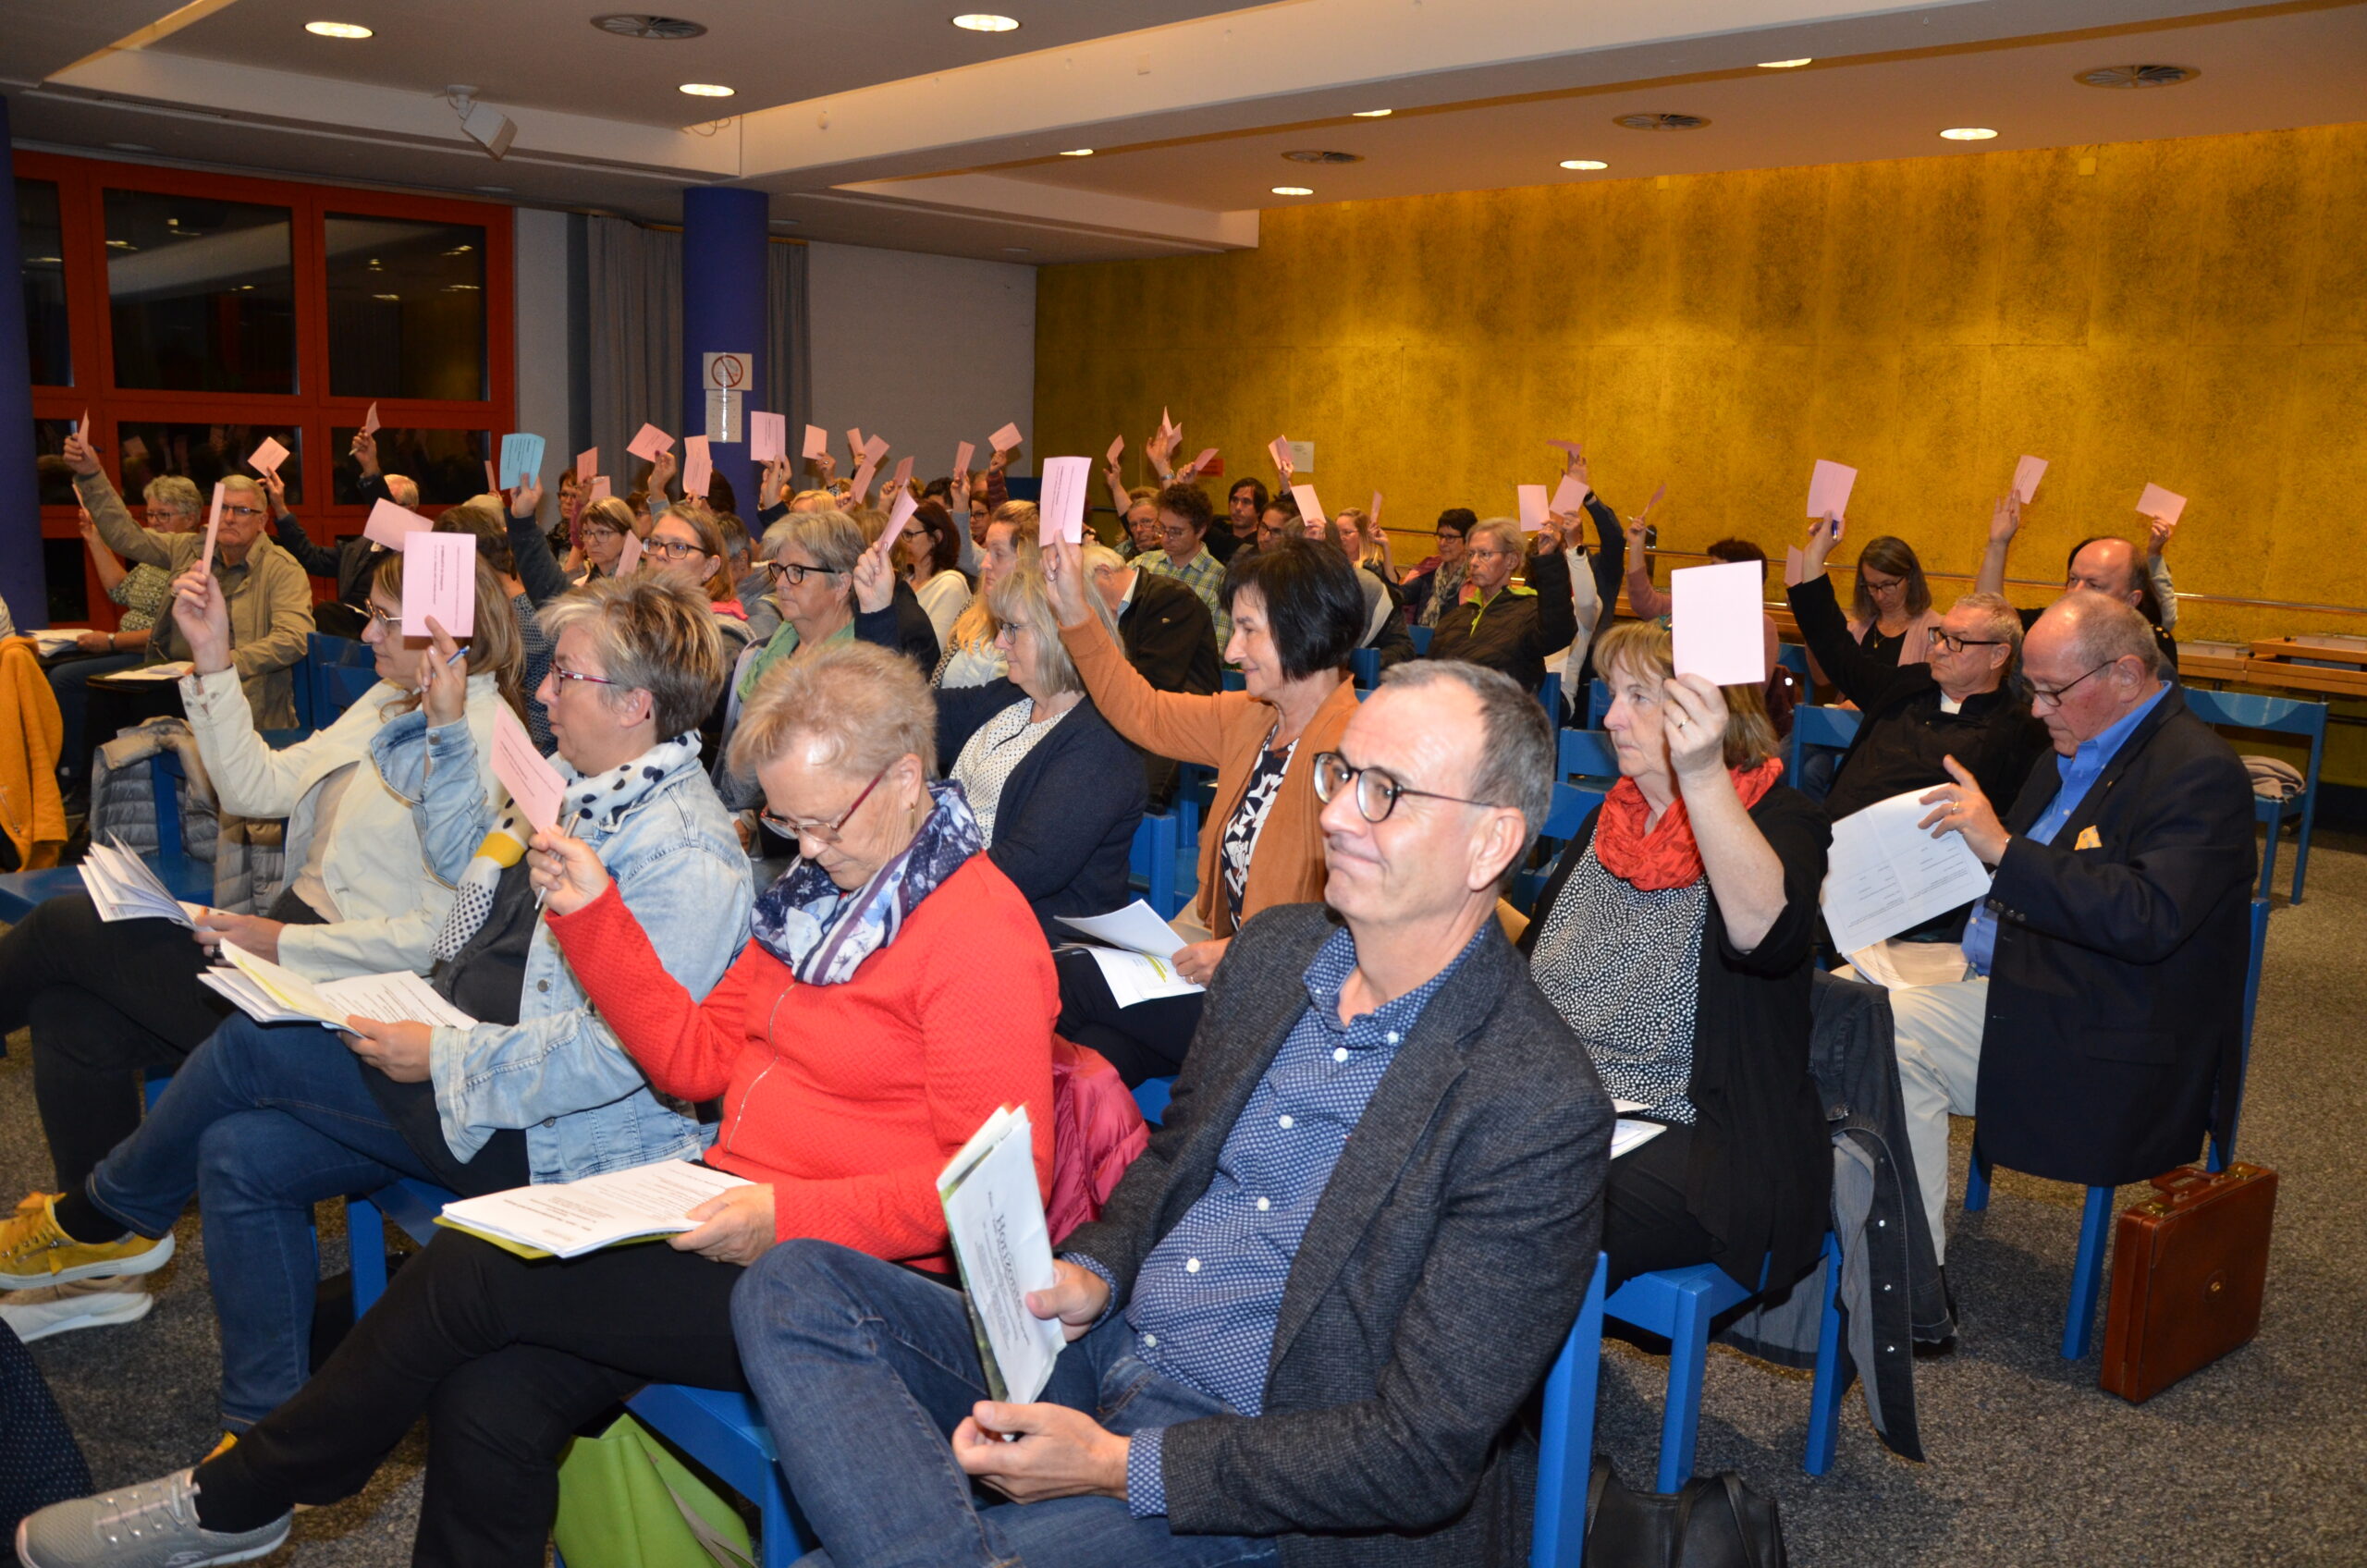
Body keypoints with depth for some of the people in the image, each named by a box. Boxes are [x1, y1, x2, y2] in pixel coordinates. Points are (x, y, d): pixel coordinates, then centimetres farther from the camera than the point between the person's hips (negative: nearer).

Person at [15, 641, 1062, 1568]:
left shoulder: (982, 934, -14)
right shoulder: (819, 888, 13)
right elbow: (694, 1059, 14)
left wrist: (788, 1215, -25)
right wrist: (592, 914, 5)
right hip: (739, 1222, 7)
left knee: (469, 1271, -12)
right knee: (489, 1406, -14)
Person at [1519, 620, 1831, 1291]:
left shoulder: (1779, 820, -6)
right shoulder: (1611, 819, 17)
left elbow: (1766, 930, -32)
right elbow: (1538, 947, 27)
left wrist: (1703, 778, -42)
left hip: (1699, 1145, -6)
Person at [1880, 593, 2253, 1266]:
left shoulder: (2200, 774, -16)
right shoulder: (2081, 751, 13)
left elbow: (2151, 919, -30)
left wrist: (2004, 847, -30)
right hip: (2005, 972, 10)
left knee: (1890, 1029, -26)